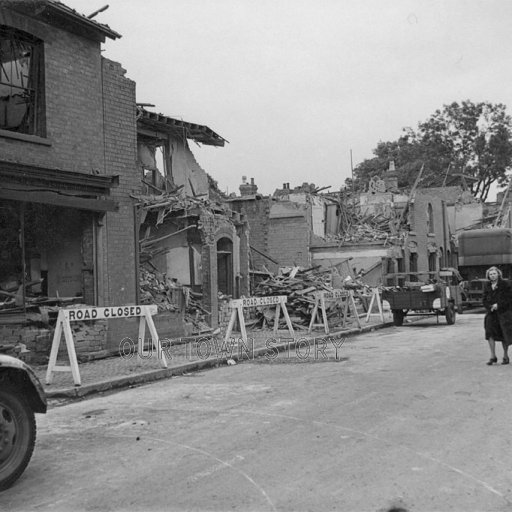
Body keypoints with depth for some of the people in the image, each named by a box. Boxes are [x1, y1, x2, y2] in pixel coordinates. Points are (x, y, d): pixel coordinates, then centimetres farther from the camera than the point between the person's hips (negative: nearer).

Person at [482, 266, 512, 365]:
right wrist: (489, 307, -6)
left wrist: (498, 305, -15)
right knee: (490, 333, -10)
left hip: (504, 312, -3)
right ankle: (493, 356, -6)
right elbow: (484, 299, 13)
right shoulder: (487, 286, 10)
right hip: (491, 313, 3)